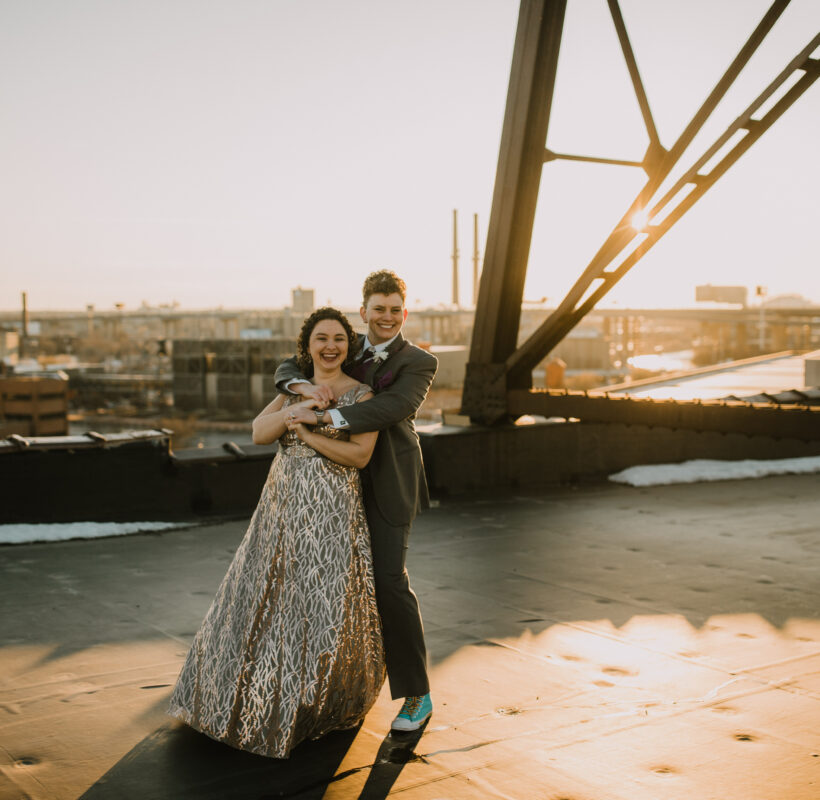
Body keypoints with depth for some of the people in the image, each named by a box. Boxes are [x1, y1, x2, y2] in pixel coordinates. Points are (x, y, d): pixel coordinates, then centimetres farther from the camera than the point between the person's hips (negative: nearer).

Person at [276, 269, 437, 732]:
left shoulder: (418, 363, -7)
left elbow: (392, 407, -24)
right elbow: (288, 367, 7)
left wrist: (324, 415, -32)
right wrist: (305, 386, -18)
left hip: (388, 485, -6)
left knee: (390, 580, -12)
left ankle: (417, 694, 0)